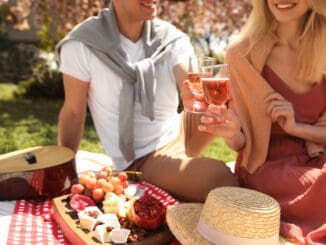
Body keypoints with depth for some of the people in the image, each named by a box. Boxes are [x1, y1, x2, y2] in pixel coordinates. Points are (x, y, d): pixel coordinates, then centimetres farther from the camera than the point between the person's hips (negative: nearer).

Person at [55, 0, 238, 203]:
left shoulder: (172, 39, -7)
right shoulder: (81, 45, -15)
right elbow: (73, 113, -6)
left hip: (179, 134, 5)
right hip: (141, 160, -4)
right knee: (219, 176, -29)